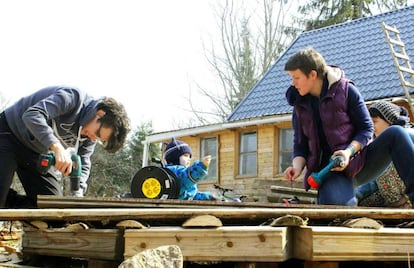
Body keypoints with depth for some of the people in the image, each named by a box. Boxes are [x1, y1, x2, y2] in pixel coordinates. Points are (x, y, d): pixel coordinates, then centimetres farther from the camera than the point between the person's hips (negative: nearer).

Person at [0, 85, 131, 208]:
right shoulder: (74, 98, -29)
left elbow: (83, 165, 0)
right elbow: (31, 115, -42)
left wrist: (78, 194, -19)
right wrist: (57, 147, -51)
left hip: (37, 154, 7)